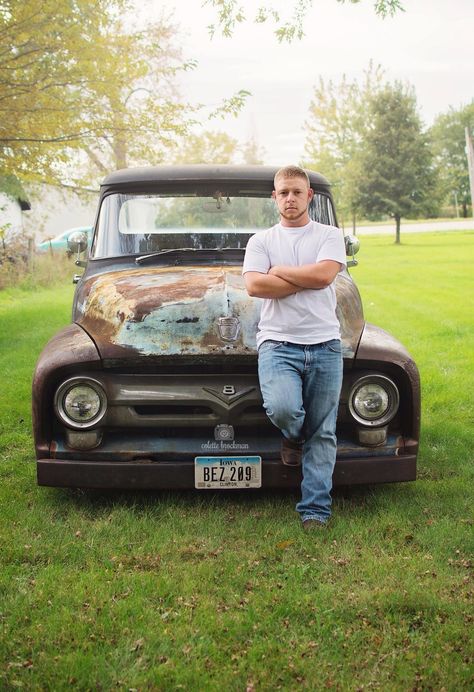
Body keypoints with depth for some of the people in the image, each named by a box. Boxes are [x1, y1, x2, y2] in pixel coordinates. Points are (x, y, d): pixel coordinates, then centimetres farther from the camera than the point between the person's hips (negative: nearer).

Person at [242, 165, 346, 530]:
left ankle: (315, 511, 10)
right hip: (278, 342, -1)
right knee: (283, 409, -26)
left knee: (322, 433, 1)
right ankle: (294, 435, 11)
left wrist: (278, 271, 0)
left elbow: (324, 274, -10)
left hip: (324, 344, 1)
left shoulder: (330, 235, 11)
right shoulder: (261, 241, 12)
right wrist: (307, 280, -5)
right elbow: (254, 285, -6)